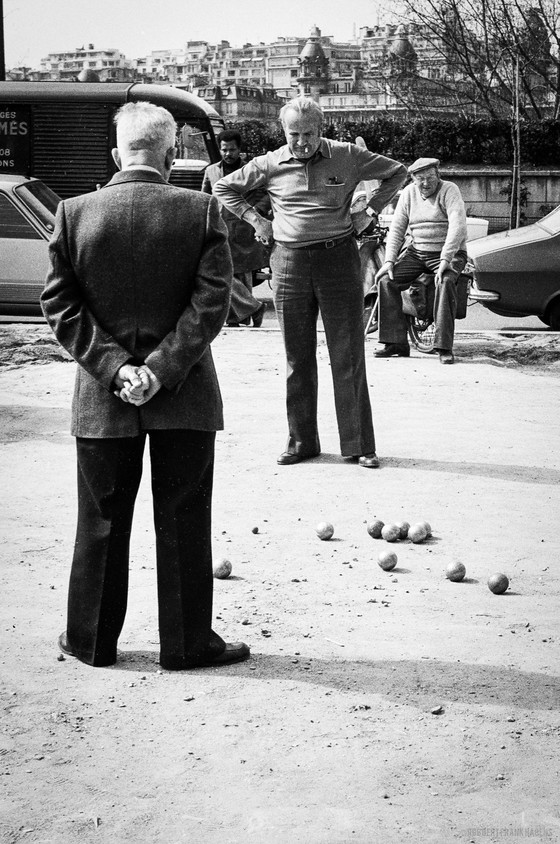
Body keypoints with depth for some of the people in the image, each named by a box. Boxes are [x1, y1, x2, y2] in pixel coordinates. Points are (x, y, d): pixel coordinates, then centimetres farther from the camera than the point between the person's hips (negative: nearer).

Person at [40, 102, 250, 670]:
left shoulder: (74, 213, -3)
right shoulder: (201, 211, -7)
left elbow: (59, 304, -5)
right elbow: (212, 300, -12)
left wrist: (113, 366, -8)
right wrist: (164, 366, -11)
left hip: (102, 396, 2)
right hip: (186, 395, -1)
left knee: (101, 522, 13)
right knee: (184, 522, 9)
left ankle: (91, 640, 23)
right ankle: (186, 643, 16)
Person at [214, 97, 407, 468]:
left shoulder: (347, 156, 0)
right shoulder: (270, 165, 3)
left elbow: (397, 173, 13)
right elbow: (224, 188, 18)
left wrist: (369, 211, 4)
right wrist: (256, 220, 7)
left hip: (339, 259, -2)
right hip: (289, 263, 2)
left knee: (349, 357, -1)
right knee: (298, 359, 7)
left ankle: (360, 444, 5)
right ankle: (302, 442, 16)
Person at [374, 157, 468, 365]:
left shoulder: (449, 190, -10)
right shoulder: (409, 193, 7)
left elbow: (458, 226, -22)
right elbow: (396, 229, 8)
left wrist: (445, 259, -32)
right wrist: (389, 260, -6)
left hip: (449, 253, -5)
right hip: (416, 252, 5)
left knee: (445, 282, -35)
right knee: (385, 279, -14)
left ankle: (444, 346, -30)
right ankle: (396, 342, -12)